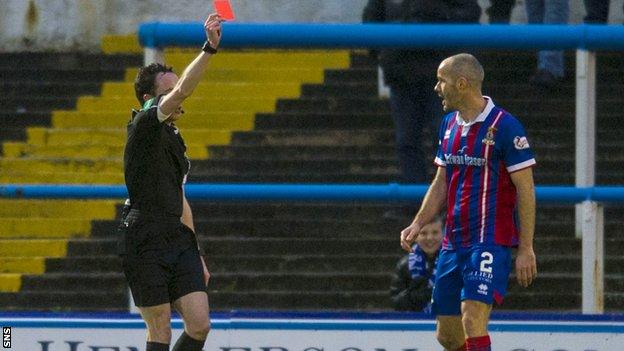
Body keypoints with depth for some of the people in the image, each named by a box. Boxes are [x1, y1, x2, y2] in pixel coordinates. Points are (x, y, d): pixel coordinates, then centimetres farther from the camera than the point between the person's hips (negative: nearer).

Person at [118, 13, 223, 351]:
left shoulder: (174, 138, 20)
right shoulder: (145, 125, -6)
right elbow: (179, 93, -24)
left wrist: (195, 253, 25)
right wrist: (209, 48, -33)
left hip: (178, 239, 8)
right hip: (145, 244, -8)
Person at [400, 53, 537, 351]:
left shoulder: (504, 126, -10)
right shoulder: (449, 124, 12)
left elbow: (525, 189, -10)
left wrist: (526, 249, -12)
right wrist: (418, 224, 8)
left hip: (491, 241, -8)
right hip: (453, 243, 8)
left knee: (472, 320, -21)